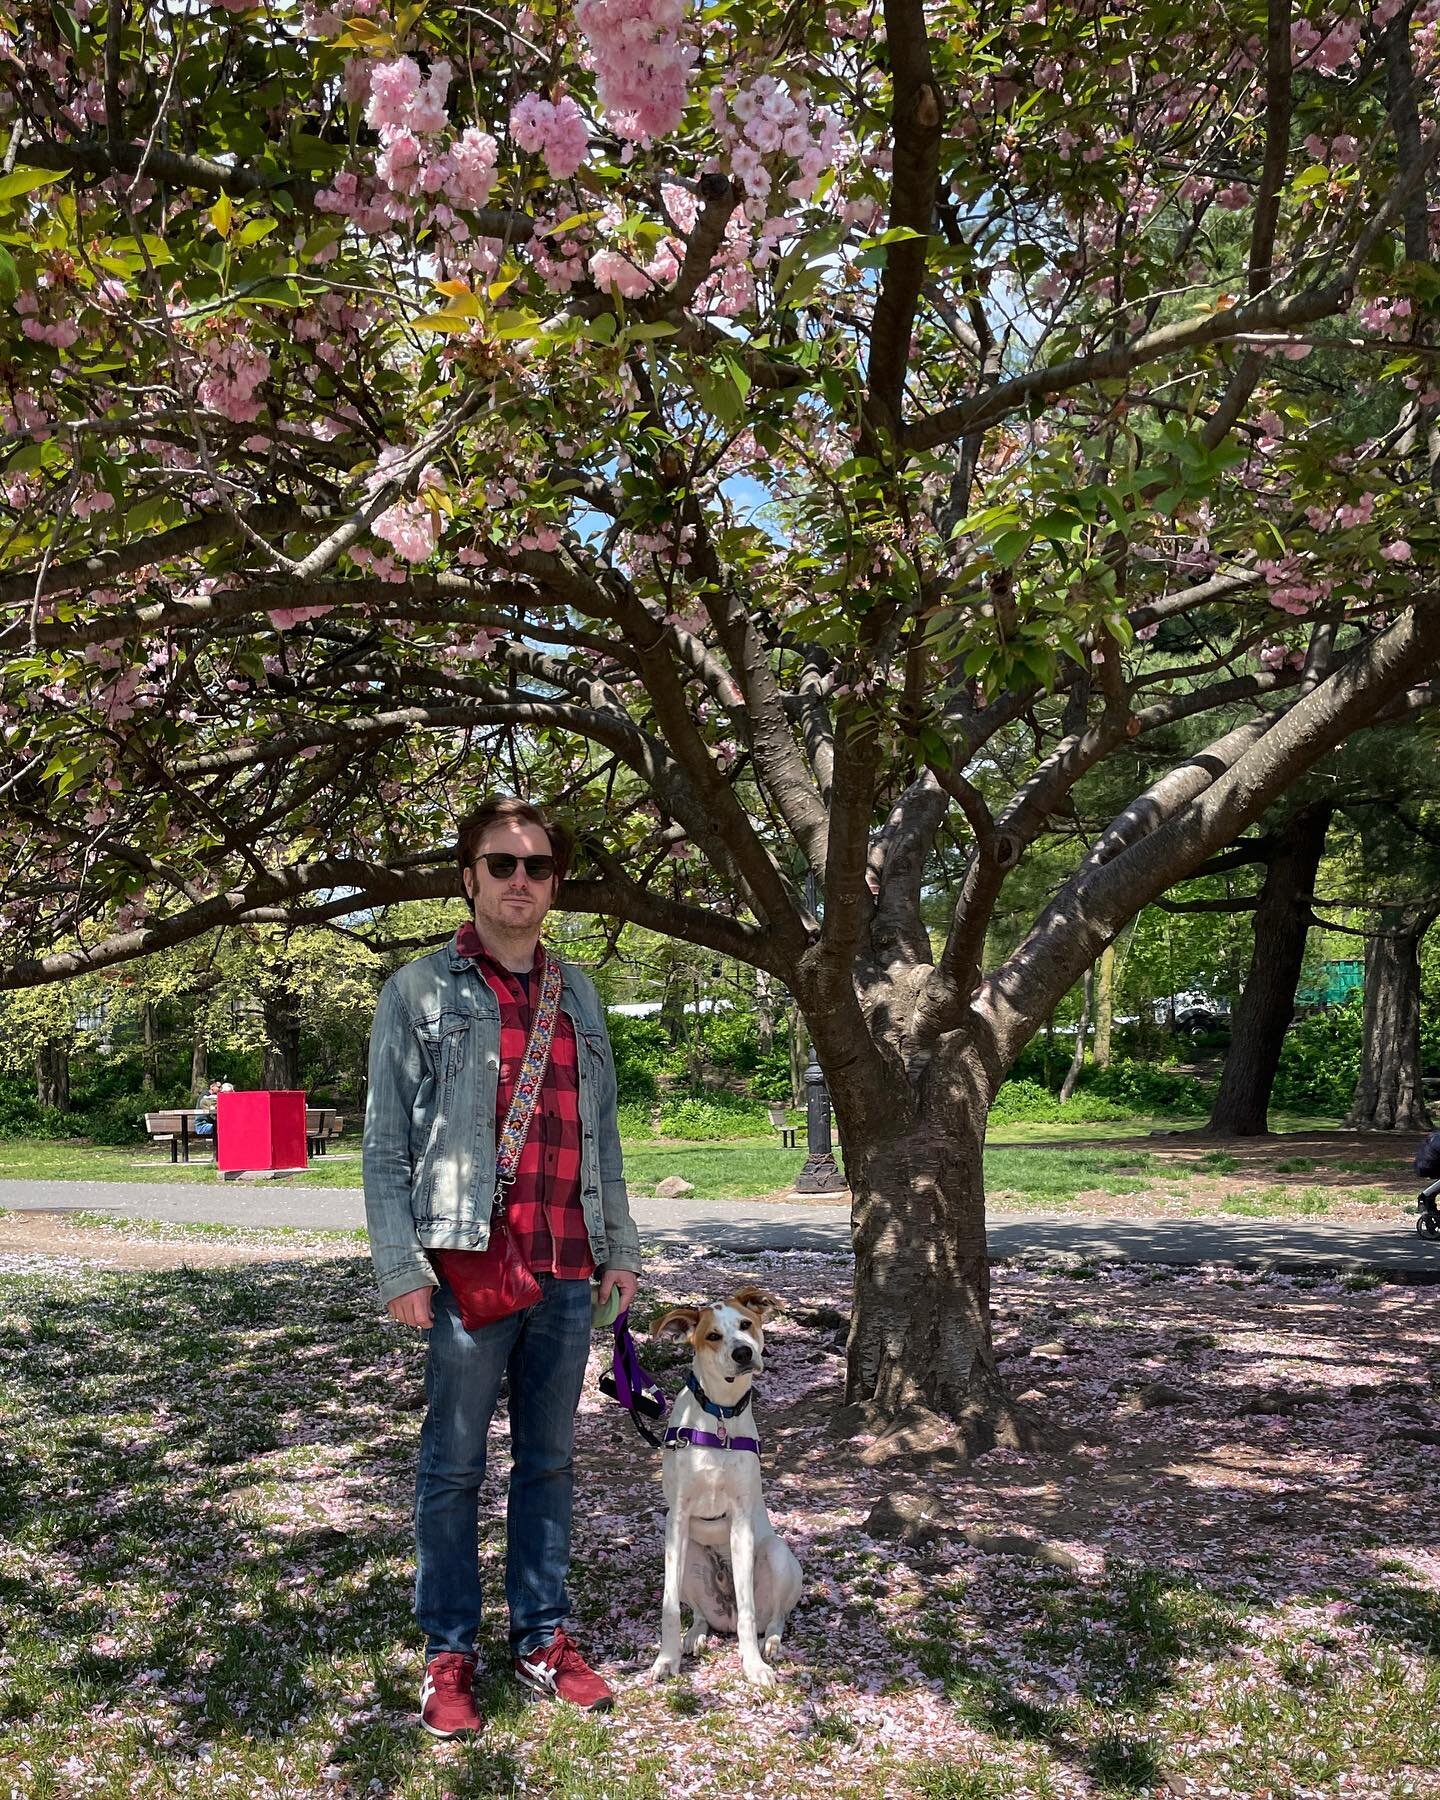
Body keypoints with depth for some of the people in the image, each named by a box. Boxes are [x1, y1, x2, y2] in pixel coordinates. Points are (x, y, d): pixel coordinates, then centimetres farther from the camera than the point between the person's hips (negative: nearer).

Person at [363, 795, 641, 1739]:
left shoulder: (579, 994, 13)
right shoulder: (422, 991, -1)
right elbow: (386, 1144, -3)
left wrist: (619, 1246, 13)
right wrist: (402, 1268, -10)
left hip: (568, 1272, 5)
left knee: (550, 1461, 14)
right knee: (454, 1468, 6)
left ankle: (543, 1637, 27)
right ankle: (449, 1654, 21)